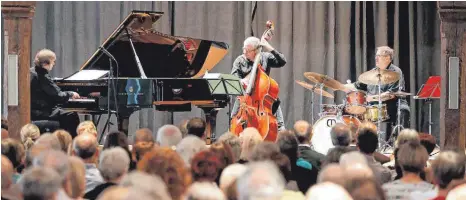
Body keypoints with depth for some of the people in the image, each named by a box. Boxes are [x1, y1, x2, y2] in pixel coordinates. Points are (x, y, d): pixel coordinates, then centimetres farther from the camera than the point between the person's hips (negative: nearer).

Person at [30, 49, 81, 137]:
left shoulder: (32, 72, 11)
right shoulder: (43, 76, -18)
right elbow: (58, 96, -20)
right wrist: (70, 94, -2)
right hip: (40, 113, -10)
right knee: (72, 116, -6)